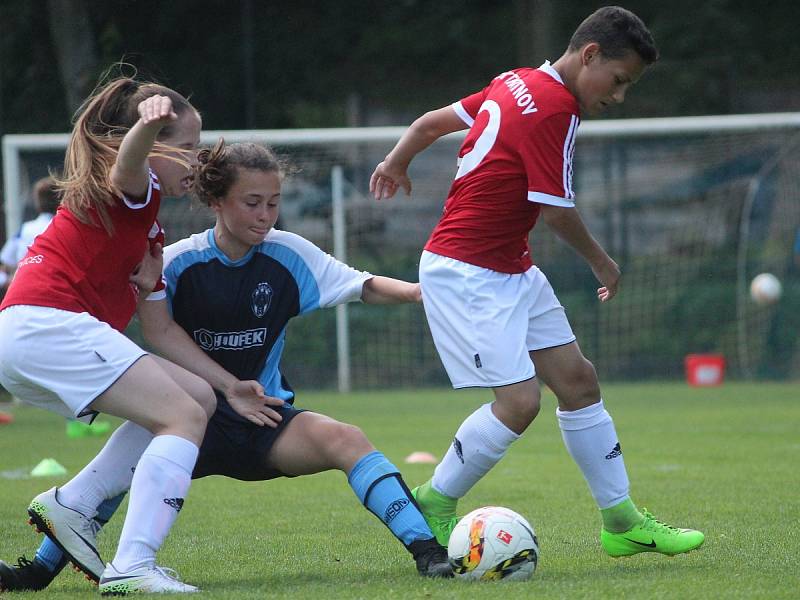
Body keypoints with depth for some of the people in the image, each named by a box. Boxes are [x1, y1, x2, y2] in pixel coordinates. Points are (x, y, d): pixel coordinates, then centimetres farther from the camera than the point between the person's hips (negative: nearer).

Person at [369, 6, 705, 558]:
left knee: (577, 380, 7)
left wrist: (396, 162, 37)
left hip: (512, 271, 10)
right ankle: (433, 506, 2)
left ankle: (623, 522, 12)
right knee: (519, 401, -16)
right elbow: (555, 211, -18)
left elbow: (434, 120, 19)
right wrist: (602, 263, 0)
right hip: (466, 273, -10)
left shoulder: (516, 84, 8)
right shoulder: (555, 109, -20)